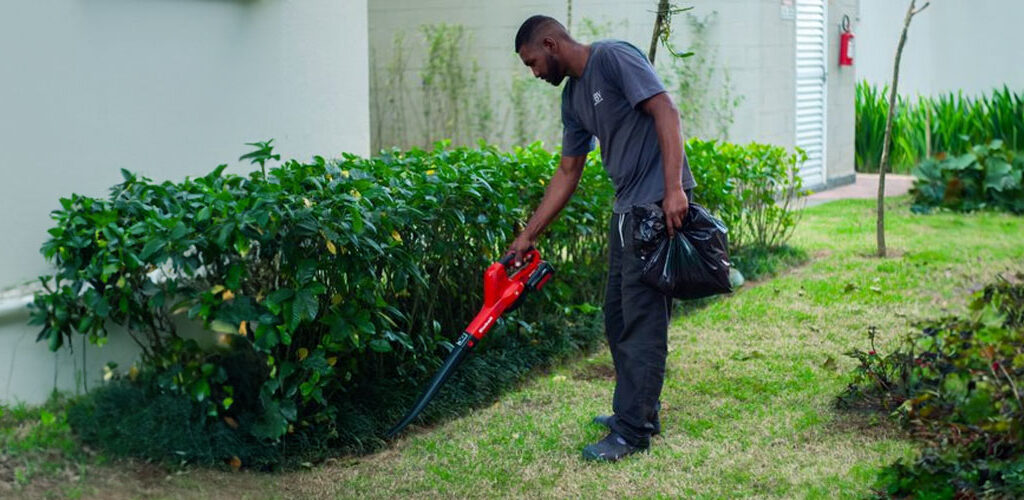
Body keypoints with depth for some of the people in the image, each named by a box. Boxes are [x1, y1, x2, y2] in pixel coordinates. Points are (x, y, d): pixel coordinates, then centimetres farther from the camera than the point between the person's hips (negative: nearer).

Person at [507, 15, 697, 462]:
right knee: (617, 315, 15)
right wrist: (527, 236, 19)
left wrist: (673, 189, -25)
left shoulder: (613, 57, -10)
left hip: (659, 204, -9)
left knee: (641, 318, -7)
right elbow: (567, 173, 20)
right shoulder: (573, 97, 16)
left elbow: (666, 112, -18)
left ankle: (633, 432, -3)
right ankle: (635, 411, 27)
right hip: (627, 207, 10)